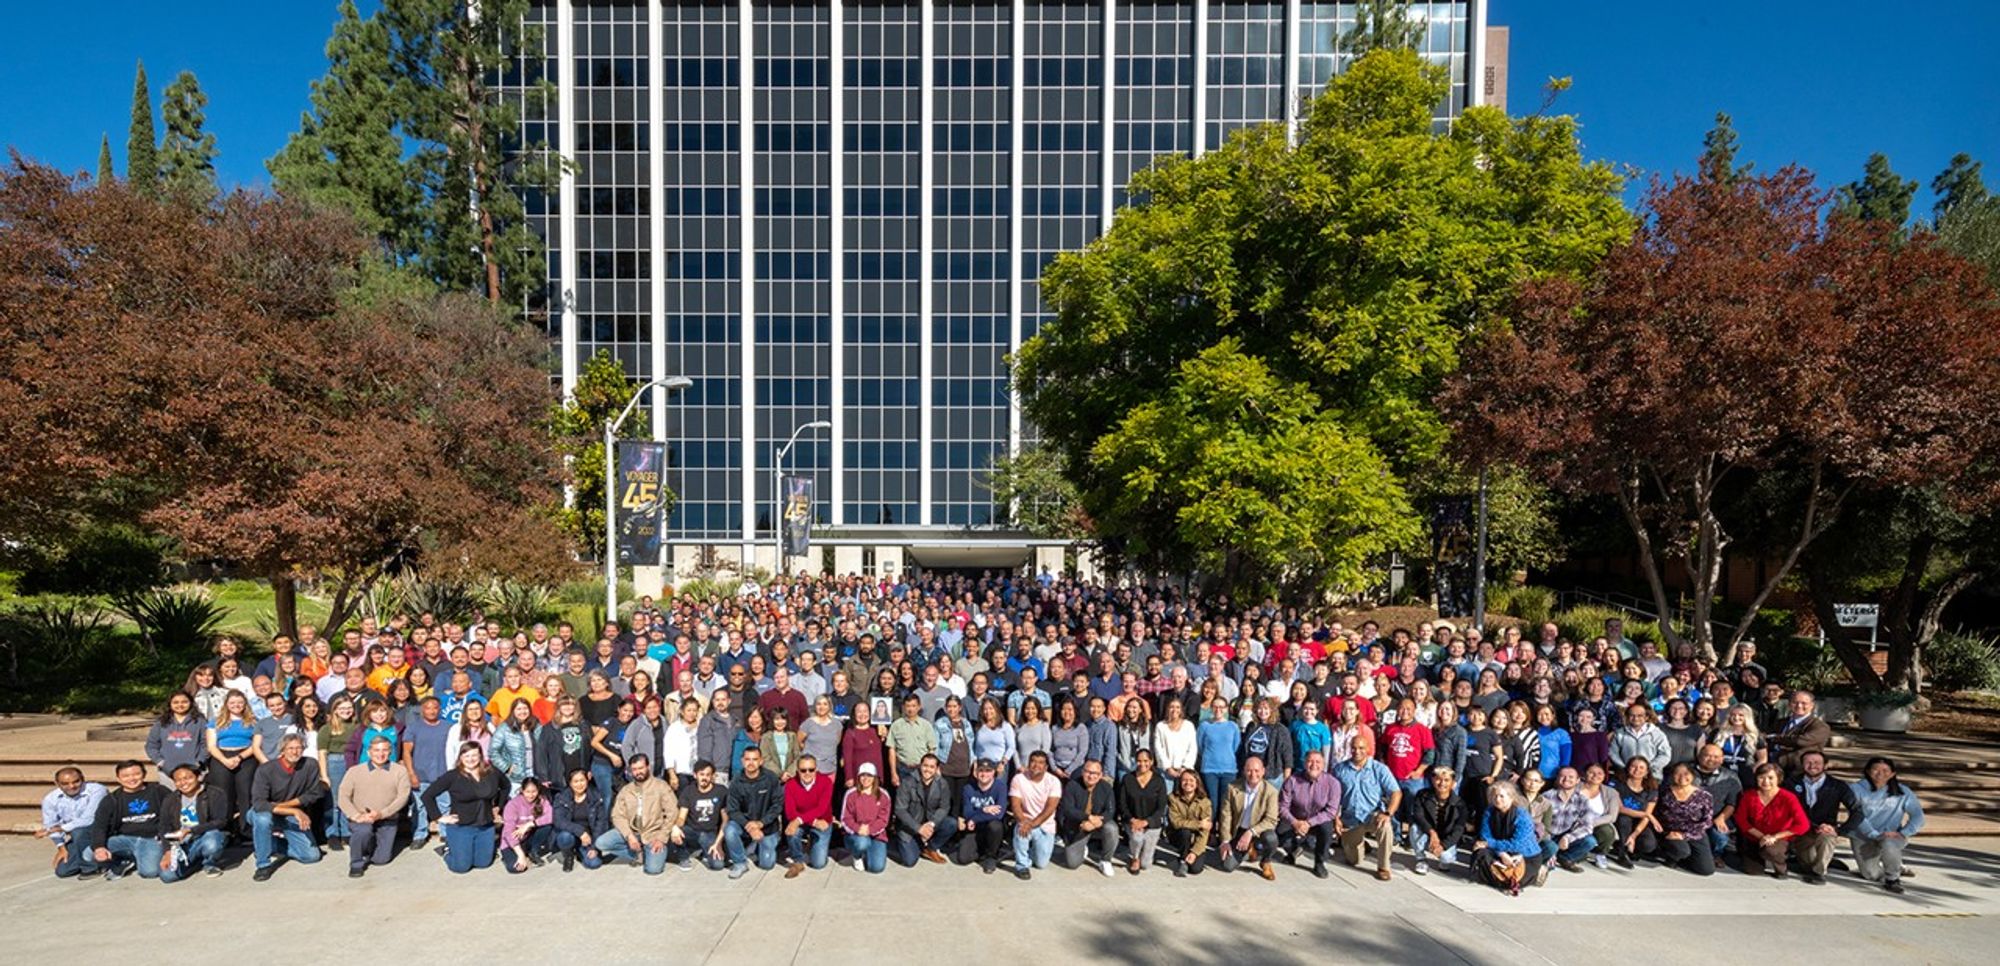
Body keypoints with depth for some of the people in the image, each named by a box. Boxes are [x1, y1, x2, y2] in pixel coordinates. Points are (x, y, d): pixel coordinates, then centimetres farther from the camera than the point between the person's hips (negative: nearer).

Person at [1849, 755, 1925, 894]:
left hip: (1891, 837, 0)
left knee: (1887, 844, -36)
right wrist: (1875, 834, -24)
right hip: (1863, 837, 0)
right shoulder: (1857, 789, -8)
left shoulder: (1902, 792, 0)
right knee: (1871, 875, -8)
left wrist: (1903, 833, -18)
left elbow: (1918, 816, -4)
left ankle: (1893, 878, -7)